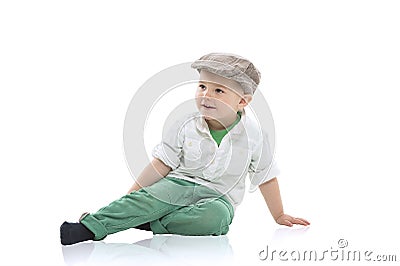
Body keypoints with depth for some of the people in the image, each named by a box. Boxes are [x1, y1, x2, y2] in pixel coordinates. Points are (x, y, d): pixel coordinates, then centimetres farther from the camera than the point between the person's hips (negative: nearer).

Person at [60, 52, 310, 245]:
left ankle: (150, 225, -34)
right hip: (179, 184, 0)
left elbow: (267, 178, 9)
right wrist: (130, 195, -2)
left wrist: (280, 216, 16)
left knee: (217, 215, -36)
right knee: (149, 197, -31)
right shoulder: (186, 126, -1)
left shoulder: (254, 135, -3)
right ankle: (89, 226, -44)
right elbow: (161, 166, 2)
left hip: (218, 196, 0)